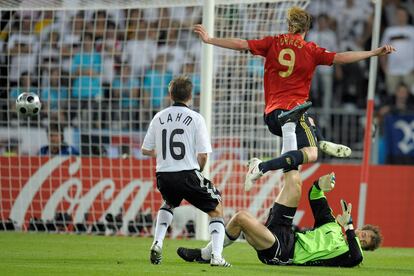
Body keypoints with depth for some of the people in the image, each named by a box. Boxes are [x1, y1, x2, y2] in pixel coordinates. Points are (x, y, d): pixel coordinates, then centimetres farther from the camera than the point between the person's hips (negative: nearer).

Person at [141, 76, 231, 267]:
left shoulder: (159, 118, 7)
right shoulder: (195, 118, -4)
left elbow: (145, 150, 12)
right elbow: (203, 154, -8)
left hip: (164, 176, 4)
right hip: (187, 175, -4)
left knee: (169, 203, 36)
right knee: (216, 209, 13)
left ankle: (157, 243, 15)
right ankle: (216, 255, -5)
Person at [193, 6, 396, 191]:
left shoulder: (273, 43, 9)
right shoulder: (310, 50, 0)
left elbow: (240, 44, 5)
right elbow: (340, 58, -5)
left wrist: (209, 39, 12)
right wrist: (374, 53, 0)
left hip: (271, 115, 6)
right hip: (293, 109, -6)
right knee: (310, 155, -19)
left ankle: (321, 144, 14)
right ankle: (262, 167, -34)